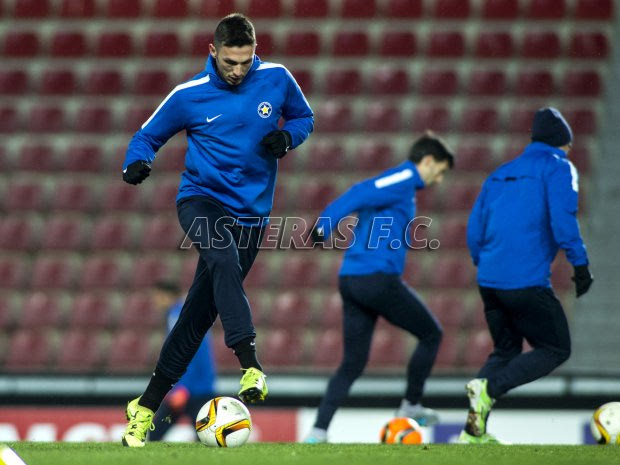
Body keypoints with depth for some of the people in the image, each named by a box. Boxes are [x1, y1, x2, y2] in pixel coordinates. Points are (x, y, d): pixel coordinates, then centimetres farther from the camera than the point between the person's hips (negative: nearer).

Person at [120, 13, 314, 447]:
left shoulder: (276, 79, -1)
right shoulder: (189, 95, -5)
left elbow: (304, 117, 15)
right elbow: (147, 136, 6)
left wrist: (288, 137, -7)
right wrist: (137, 163, -16)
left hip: (251, 212, 2)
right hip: (201, 200, -2)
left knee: (201, 312, 3)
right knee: (224, 261, -36)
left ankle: (146, 407, 13)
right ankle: (250, 363, -44)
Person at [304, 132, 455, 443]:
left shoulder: (400, 181, 21)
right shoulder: (403, 180, -6)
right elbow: (359, 195, -18)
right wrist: (325, 226, -25)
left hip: (350, 281, 9)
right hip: (379, 279, -9)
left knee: (353, 363, 9)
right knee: (431, 334, 10)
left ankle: (318, 432, -1)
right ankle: (410, 407, 17)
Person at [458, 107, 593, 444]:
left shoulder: (501, 174, 19)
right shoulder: (558, 167, 0)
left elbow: (474, 230, 18)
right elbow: (562, 220, -15)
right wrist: (580, 263, -9)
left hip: (490, 280, 7)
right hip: (527, 283, -7)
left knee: (505, 350, 21)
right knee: (556, 350, 6)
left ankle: (474, 431, 10)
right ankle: (489, 388, -15)